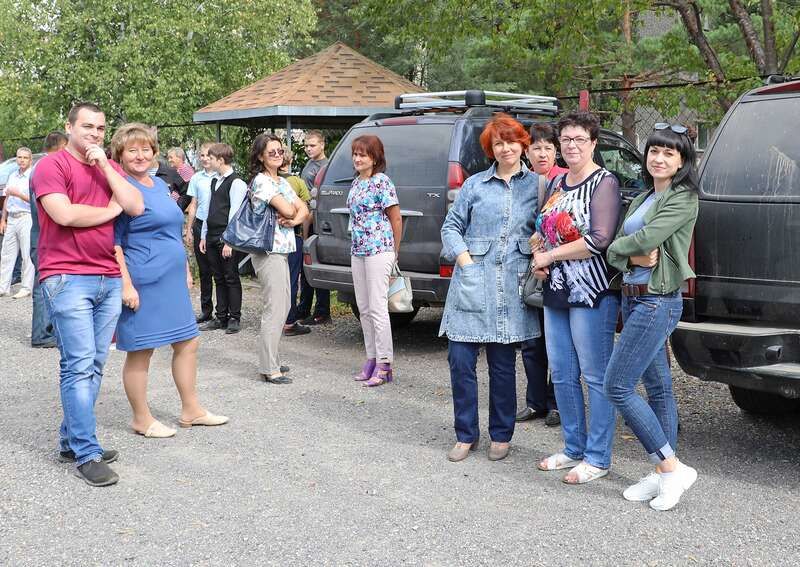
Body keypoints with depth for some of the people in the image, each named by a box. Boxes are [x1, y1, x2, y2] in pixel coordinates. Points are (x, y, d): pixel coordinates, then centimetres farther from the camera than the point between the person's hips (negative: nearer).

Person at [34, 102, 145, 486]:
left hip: (109, 279, 7)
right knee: (80, 365, -8)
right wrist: (110, 209, -3)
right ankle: (87, 454, -5)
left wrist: (105, 166, -2)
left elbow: (136, 207, 3)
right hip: (67, 279, -6)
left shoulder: (109, 167, 17)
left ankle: (72, 441, 19)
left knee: (94, 365, 8)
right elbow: (64, 214, -18)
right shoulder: (52, 165, -2)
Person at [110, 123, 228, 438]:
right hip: (143, 284, -9)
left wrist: (185, 270, 21)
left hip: (173, 281, 9)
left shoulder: (160, 185, 14)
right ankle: (142, 419, 16)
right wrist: (126, 285, -19)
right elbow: (114, 242, -14)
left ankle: (191, 411, 25)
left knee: (187, 342, 13)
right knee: (141, 351, 2)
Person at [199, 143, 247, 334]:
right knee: (219, 279, 12)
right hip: (212, 238, 8)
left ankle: (234, 318, 8)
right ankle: (221, 317, 19)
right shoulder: (215, 181, 14)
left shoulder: (236, 183, -11)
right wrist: (204, 236, 17)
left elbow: (235, 214, -15)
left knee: (231, 279, 1)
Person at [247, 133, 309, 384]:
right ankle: (269, 369, -5)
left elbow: (303, 208, 9)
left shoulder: (282, 182, 17)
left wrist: (293, 219, -11)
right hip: (268, 251, -9)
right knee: (275, 310, -9)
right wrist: (291, 211, 2)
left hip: (282, 250, 9)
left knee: (283, 307, 13)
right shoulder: (261, 181, -11)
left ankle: (271, 360, 21)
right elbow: (287, 210, -21)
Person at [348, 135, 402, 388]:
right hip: (358, 252, 8)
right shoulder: (356, 183, 14)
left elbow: (396, 220, -8)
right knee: (364, 309, 11)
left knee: (377, 308, -7)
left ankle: (384, 365, -1)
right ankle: (372, 359, 20)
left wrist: (394, 253, -2)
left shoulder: (381, 182, -10)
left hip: (378, 251, -8)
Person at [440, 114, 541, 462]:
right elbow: (451, 226, 11)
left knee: (503, 364, 6)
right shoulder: (475, 185, 9)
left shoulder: (537, 185, 9)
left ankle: (501, 435, 21)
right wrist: (464, 259, -3)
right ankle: (466, 435, 13)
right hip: (472, 283, 1)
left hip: (512, 287, 0)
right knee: (460, 360, -2)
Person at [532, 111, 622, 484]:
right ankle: (574, 449, 26)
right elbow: (542, 229, 26)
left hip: (592, 294, -8)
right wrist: (538, 258, 5)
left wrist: (550, 255, -11)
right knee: (562, 375, 13)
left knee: (596, 377, 0)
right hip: (556, 294, 8)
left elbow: (600, 240, -19)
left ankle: (597, 458, 9)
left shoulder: (604, 183, -8)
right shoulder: (556, 183, 14)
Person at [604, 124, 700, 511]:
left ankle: (672, 467, -2)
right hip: (633, 298, 8)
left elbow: (646, 238, -21)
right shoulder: (643, 199, 16)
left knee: (617, 387, -10)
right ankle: (663, 473, 18)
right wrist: (634, 256, -13)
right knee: (658, 388, 11)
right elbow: (616, 248, 9)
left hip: (657, 301, -8)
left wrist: (619, 245, -2)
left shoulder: (683, 200, -8)